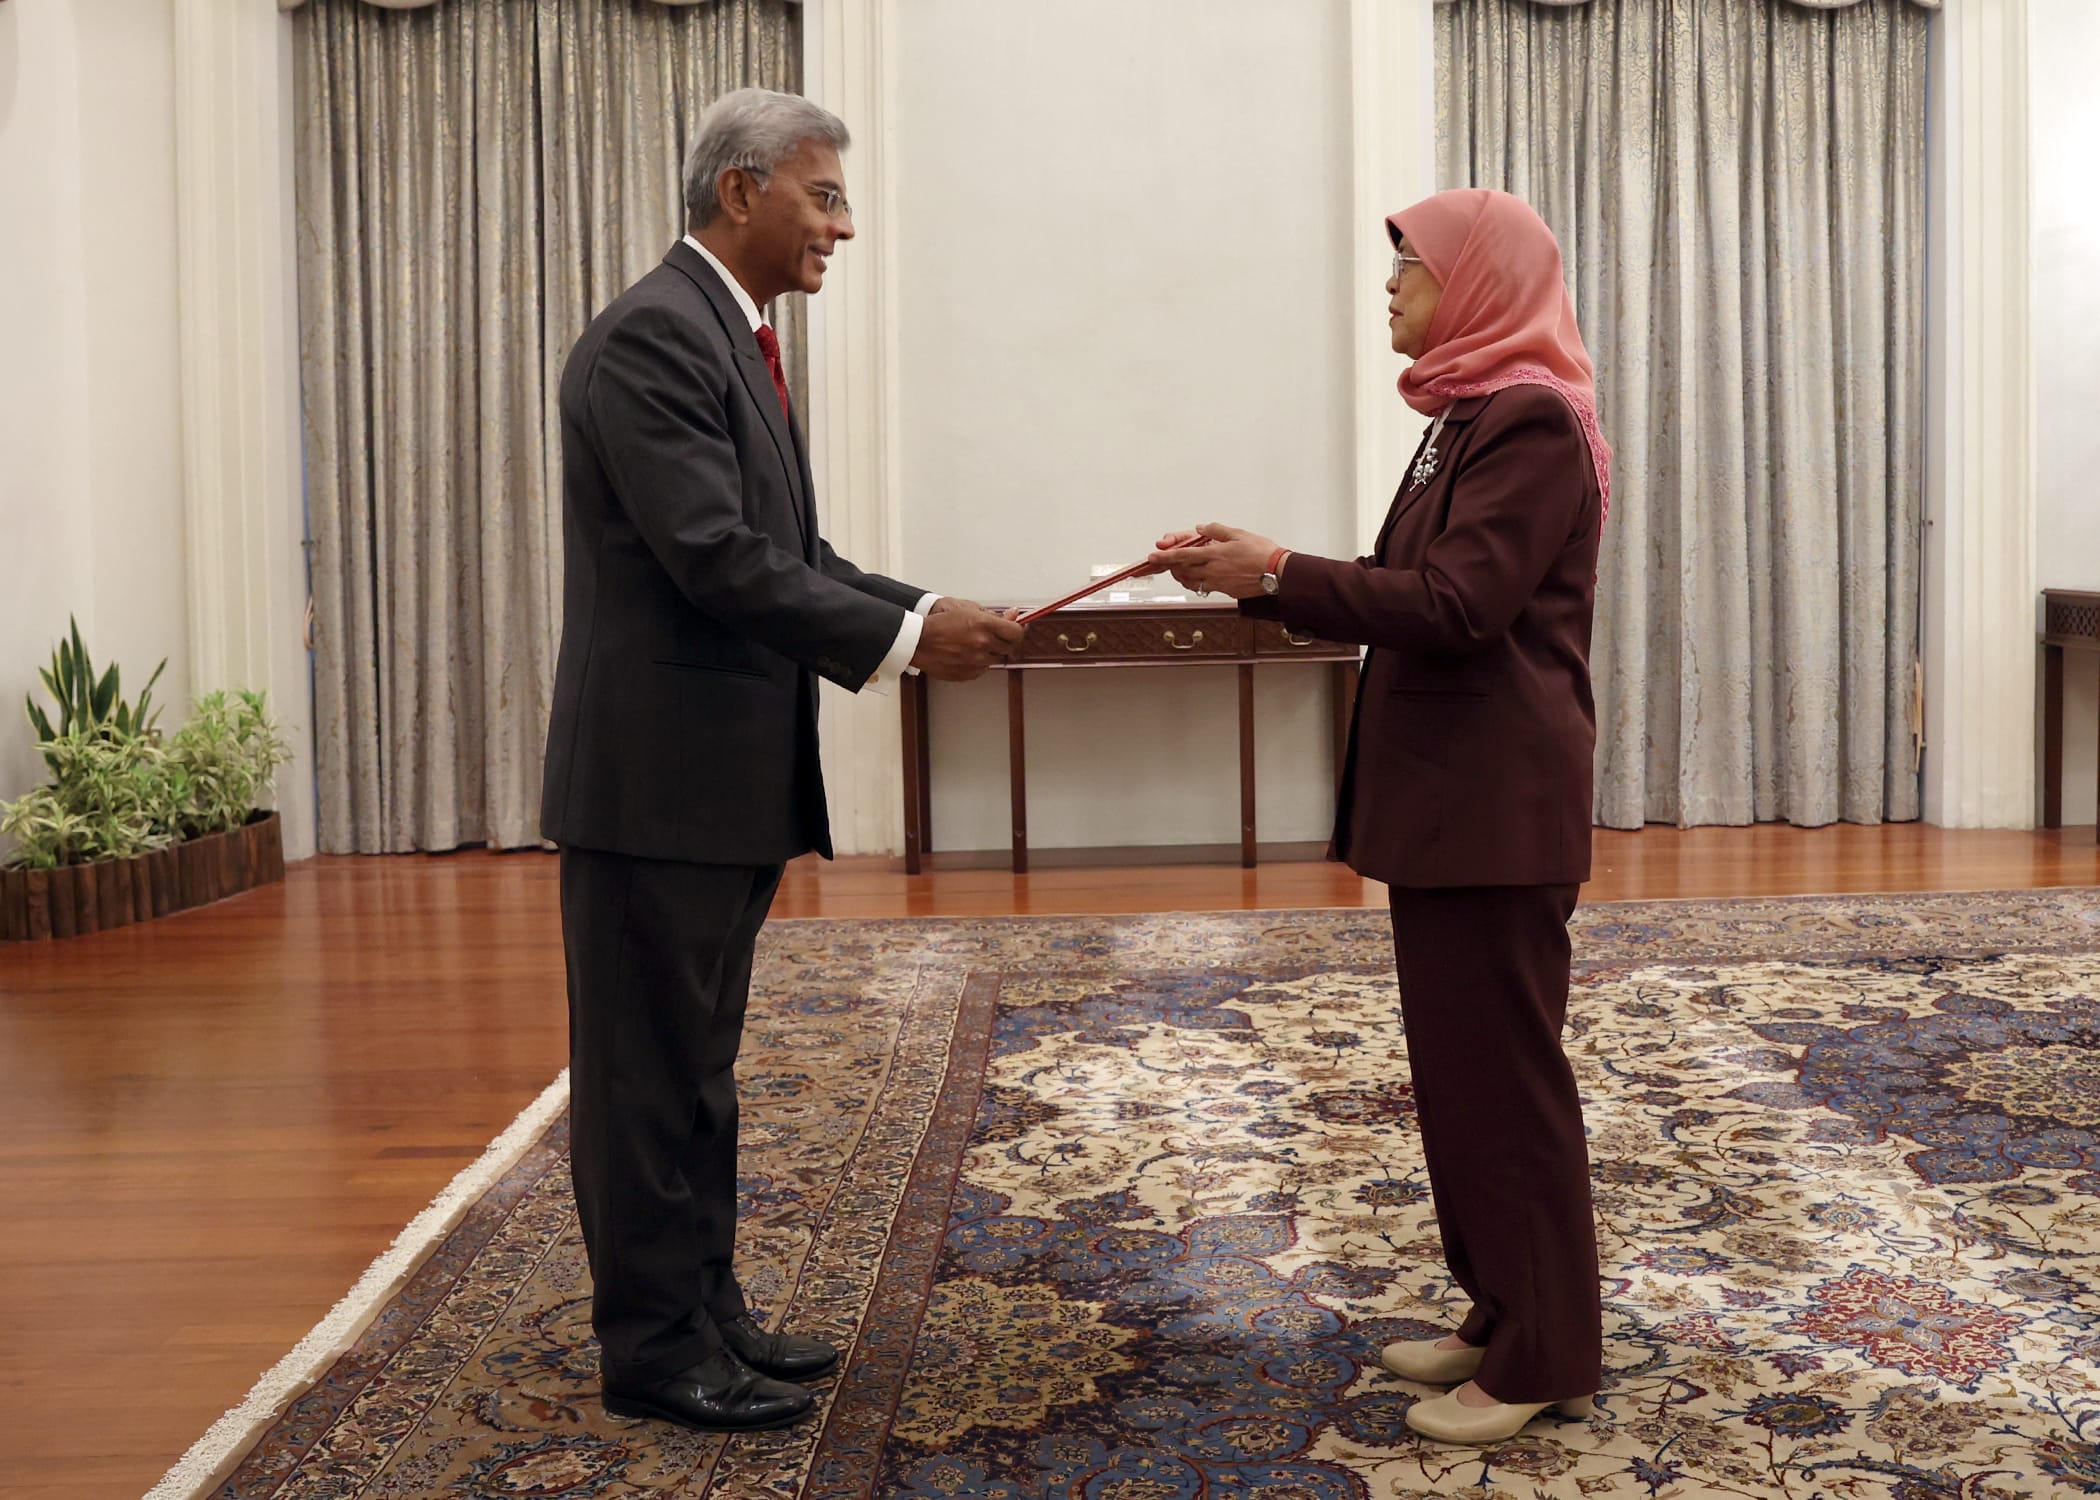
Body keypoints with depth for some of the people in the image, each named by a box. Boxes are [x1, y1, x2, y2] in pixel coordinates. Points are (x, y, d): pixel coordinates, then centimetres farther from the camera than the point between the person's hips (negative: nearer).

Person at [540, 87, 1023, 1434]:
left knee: (698, 1066, 17)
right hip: (660, 774, -10)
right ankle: (653, 1349, 14)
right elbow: (720, 561, -23)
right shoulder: (653, 335, -15)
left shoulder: (737, 340, 15)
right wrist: (904, 641, -18)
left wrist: (929, 613, 1)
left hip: (732, 773, 10)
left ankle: (706, 1312, 29)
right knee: (651, 1073, 2)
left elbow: (789, 551, 14)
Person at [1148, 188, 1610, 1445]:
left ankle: (1547, 1357, 8)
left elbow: (1456, 602, -21)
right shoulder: (1471, 416, 16)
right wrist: (1267, 575, 6)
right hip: (1444, 798, 10)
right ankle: (1502, 1317, 25)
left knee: (1501, 1070, -3)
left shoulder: (1532, 420, -13)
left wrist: (1275, 573, -21)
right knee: (1456, 1063, 14)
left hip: (1497, 806, -10)